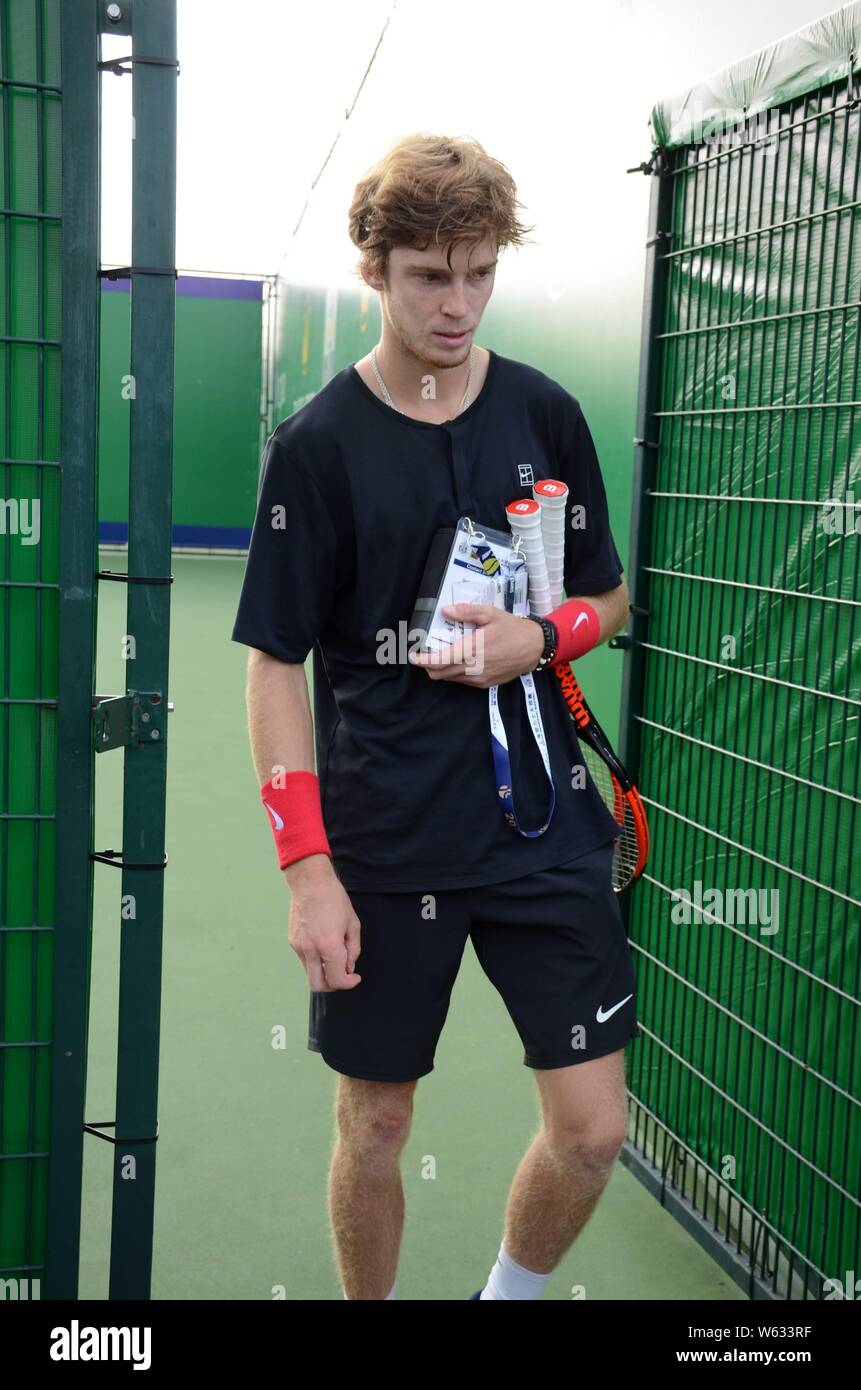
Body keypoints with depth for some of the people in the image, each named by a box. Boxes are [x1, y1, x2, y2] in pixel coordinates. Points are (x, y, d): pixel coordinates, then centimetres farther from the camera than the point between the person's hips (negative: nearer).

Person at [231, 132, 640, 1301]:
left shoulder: (547, 415, 2)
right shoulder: (318, 444, -6)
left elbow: (609, 598, 12)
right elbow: (277, 667, -6)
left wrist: (540, 637, -11)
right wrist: (308, 870, -12)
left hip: (544, 823, 3)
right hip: (382, 846, -2)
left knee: (593, 1128, 3)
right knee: (375, 1126, 10)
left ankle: (512, 1290, 34)